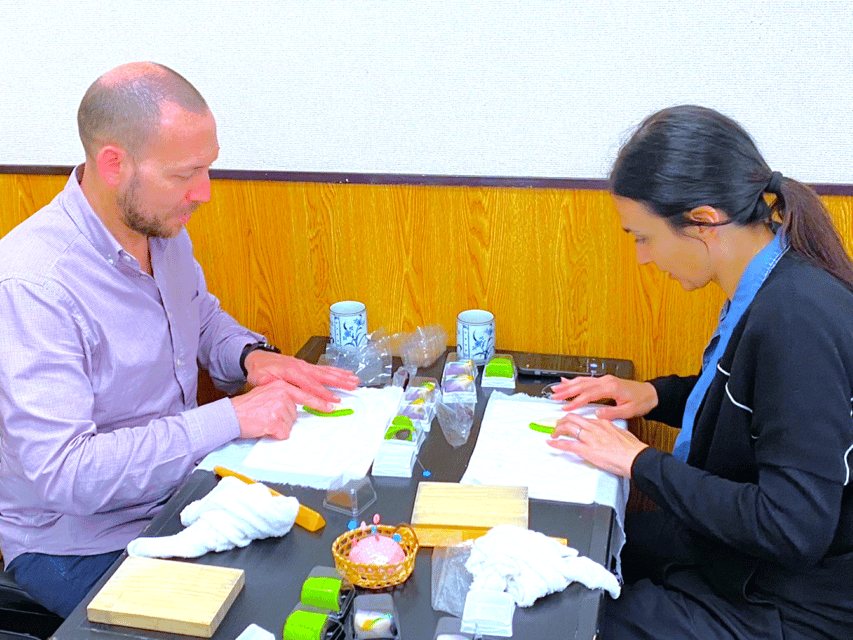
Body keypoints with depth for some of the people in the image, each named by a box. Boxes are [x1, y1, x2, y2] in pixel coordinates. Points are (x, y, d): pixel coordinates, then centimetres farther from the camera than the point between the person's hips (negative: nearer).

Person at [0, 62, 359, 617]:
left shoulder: (163, 228, -1)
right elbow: (62, 472, -31)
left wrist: (252, 355, -4)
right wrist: (230, 418, -30)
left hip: (182, 486, 7)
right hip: (81, 546, -7)